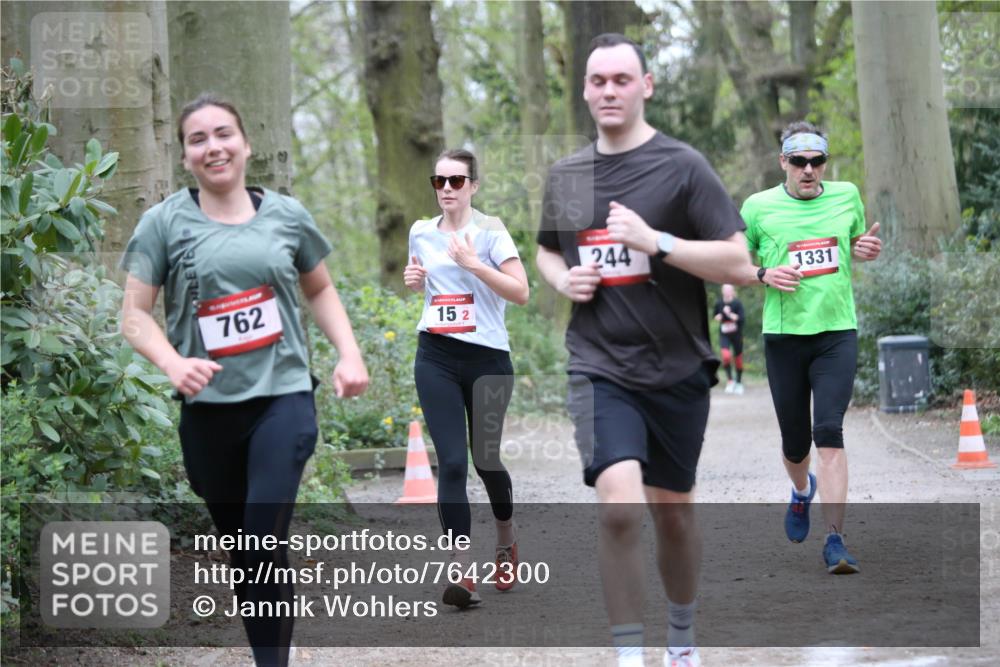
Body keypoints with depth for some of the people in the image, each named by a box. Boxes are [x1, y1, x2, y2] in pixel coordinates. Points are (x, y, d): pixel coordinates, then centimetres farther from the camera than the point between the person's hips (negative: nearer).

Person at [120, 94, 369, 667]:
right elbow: (135, 315, -2)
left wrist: (351, 355, 5)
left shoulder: (285, 214, 5)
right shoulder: (166, 221, 0)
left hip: (283, 397, -1)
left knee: (266, 547, -14)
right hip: (208, 408, 1)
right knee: (238, 552, 10)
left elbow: (321, 290, 19)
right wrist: (172, 363, -21)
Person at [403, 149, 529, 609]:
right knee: (452, 463, -9)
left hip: (488, 358, -2)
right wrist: (413, 280, 4)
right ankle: (461, 571, -11)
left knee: (485, 459, 10)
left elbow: (521, 292, -13)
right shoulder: (421, 233, 8)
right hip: (436, 359, 2)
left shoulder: (490, 231, -5)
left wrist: (475, 264, -22)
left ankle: (506, 539, 40)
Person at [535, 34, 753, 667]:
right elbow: (548, 252, 24)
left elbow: (738, 263, -11)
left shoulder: (682, 166, -6)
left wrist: (653, 241, -22)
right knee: (619, 505, -20)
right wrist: (563, 279, 1)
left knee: (673, 514, 13)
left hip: (677, 370, -1)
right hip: (601, 370, 1)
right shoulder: (565, 175, 7)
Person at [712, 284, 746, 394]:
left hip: (736, 334, -1)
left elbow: (741, 318, -19)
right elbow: (714, 315, 14)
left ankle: (739, 383, 28)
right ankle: (730, 381, -8)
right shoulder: (719, 303, -3)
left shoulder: (737, 304, -12)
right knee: (726, 356, -20)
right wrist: (718, 317, -8)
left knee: (738, 358, 9)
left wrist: (729, 314, -27)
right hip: (724, 334, 1)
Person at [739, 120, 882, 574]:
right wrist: (764, 274, -11)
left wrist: (866, 250, 0)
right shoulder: (758, 207, 0)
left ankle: (835, 541, -14)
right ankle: (802, 491, 45)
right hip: (783, 334, 0)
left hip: (837, 332, 0)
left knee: (829, 432, -14)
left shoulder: (846, 195, 6)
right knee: (795, 441, 9)